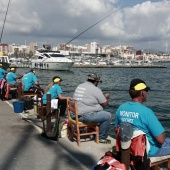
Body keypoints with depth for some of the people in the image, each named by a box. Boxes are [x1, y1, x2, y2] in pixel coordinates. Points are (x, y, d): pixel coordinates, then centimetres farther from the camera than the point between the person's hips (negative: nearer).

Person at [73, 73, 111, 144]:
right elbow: (104, 104, -4)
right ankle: (102, 137, 8)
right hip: (86, 116, -9)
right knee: (108, 115, -1)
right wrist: (106, 97, 17)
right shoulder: (96, 89, -10)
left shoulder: (79, 86, 13)